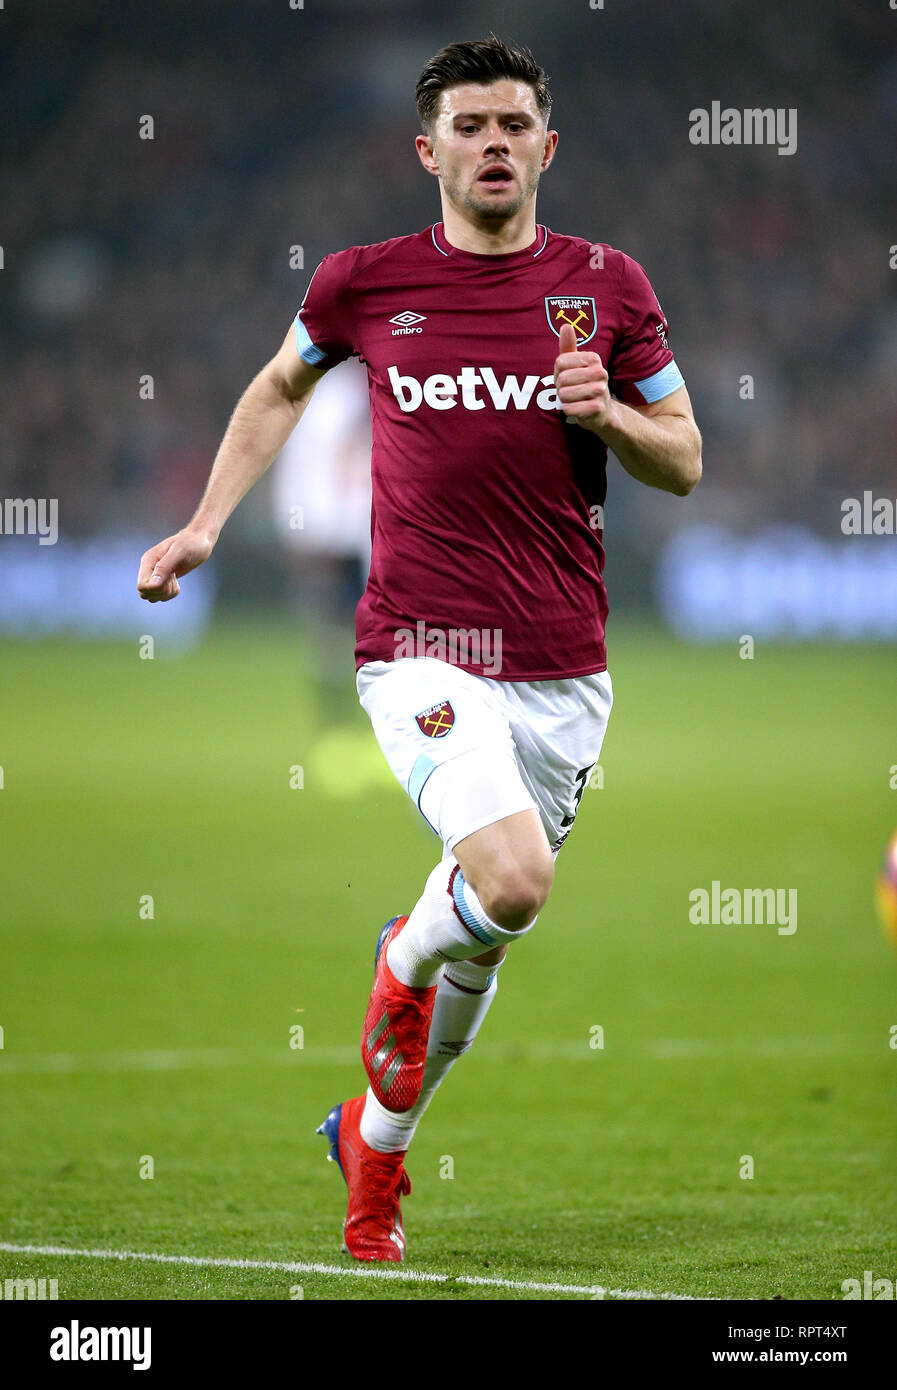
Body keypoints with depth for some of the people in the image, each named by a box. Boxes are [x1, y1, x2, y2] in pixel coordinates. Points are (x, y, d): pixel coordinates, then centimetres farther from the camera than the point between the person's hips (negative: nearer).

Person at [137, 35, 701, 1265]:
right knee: (512, 881, -27)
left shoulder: (608, 286, 4)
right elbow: (282, 388, 21)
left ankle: (376, 1141, 36)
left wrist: (609, 414, -10)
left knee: (485, 941, 12)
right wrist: (206, 525, 14)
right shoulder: (366, 283, 1)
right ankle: (405, 963, 8)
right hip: (421, 650, -3)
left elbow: (684, 463, 10)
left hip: (565, 671, 3)